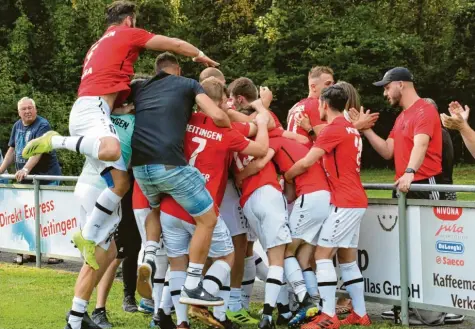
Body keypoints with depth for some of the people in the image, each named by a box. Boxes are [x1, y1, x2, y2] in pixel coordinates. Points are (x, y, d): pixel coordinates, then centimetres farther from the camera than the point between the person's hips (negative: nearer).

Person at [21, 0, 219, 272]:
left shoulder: (98, 46, 33)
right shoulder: (128, 34, 10)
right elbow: (175, 44, 13)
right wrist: (200, 55, 29)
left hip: (88, 108, 9)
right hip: (92, 106, -9)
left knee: (121, 182, 5)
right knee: (111, 150, -40)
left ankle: (88, 237, 5)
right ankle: (55, 141, -24)